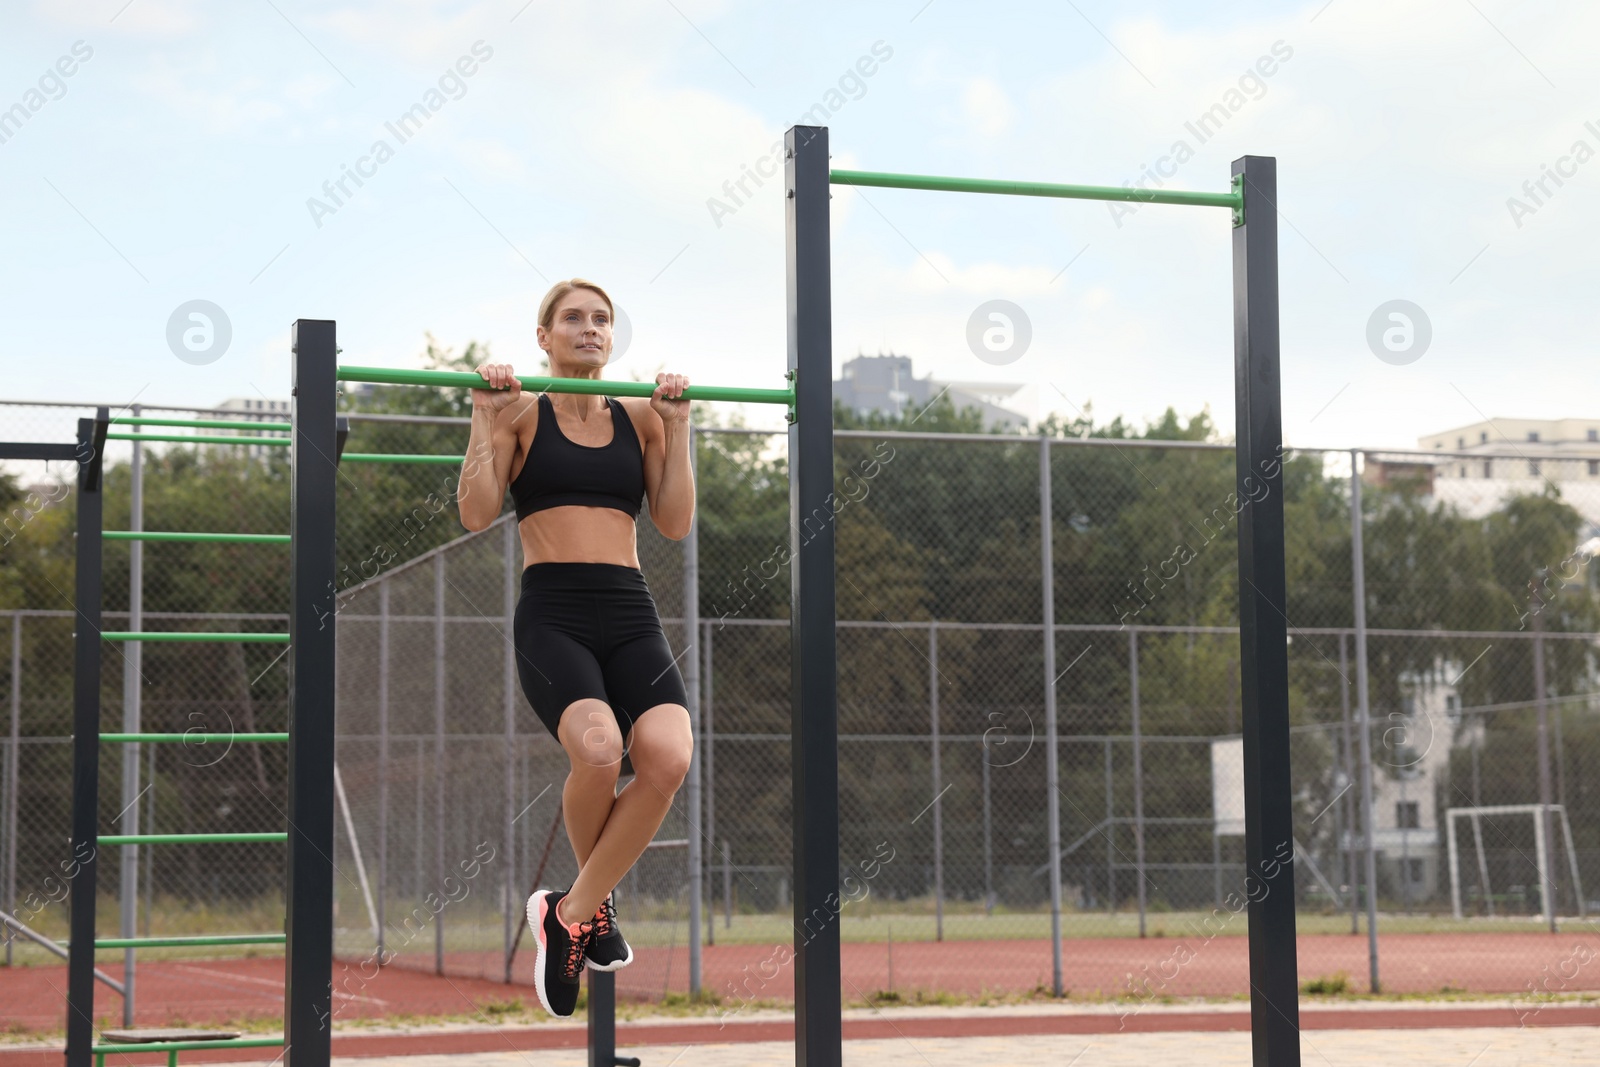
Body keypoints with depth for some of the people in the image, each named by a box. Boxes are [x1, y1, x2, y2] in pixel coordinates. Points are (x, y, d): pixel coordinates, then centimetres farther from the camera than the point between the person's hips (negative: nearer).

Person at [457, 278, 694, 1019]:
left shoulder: (639, 417, 16)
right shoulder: (521, 413, 8)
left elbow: (674, 523, 10)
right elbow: (477, 514, -2)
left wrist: (676, 427, 6)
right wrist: (486, 417, -6)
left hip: (631, 616, 3)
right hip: (552, 614, -3)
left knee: (668, 756, -26)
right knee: (598, 748, -32)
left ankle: (572, 913, -7)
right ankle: (595, 899, 0)